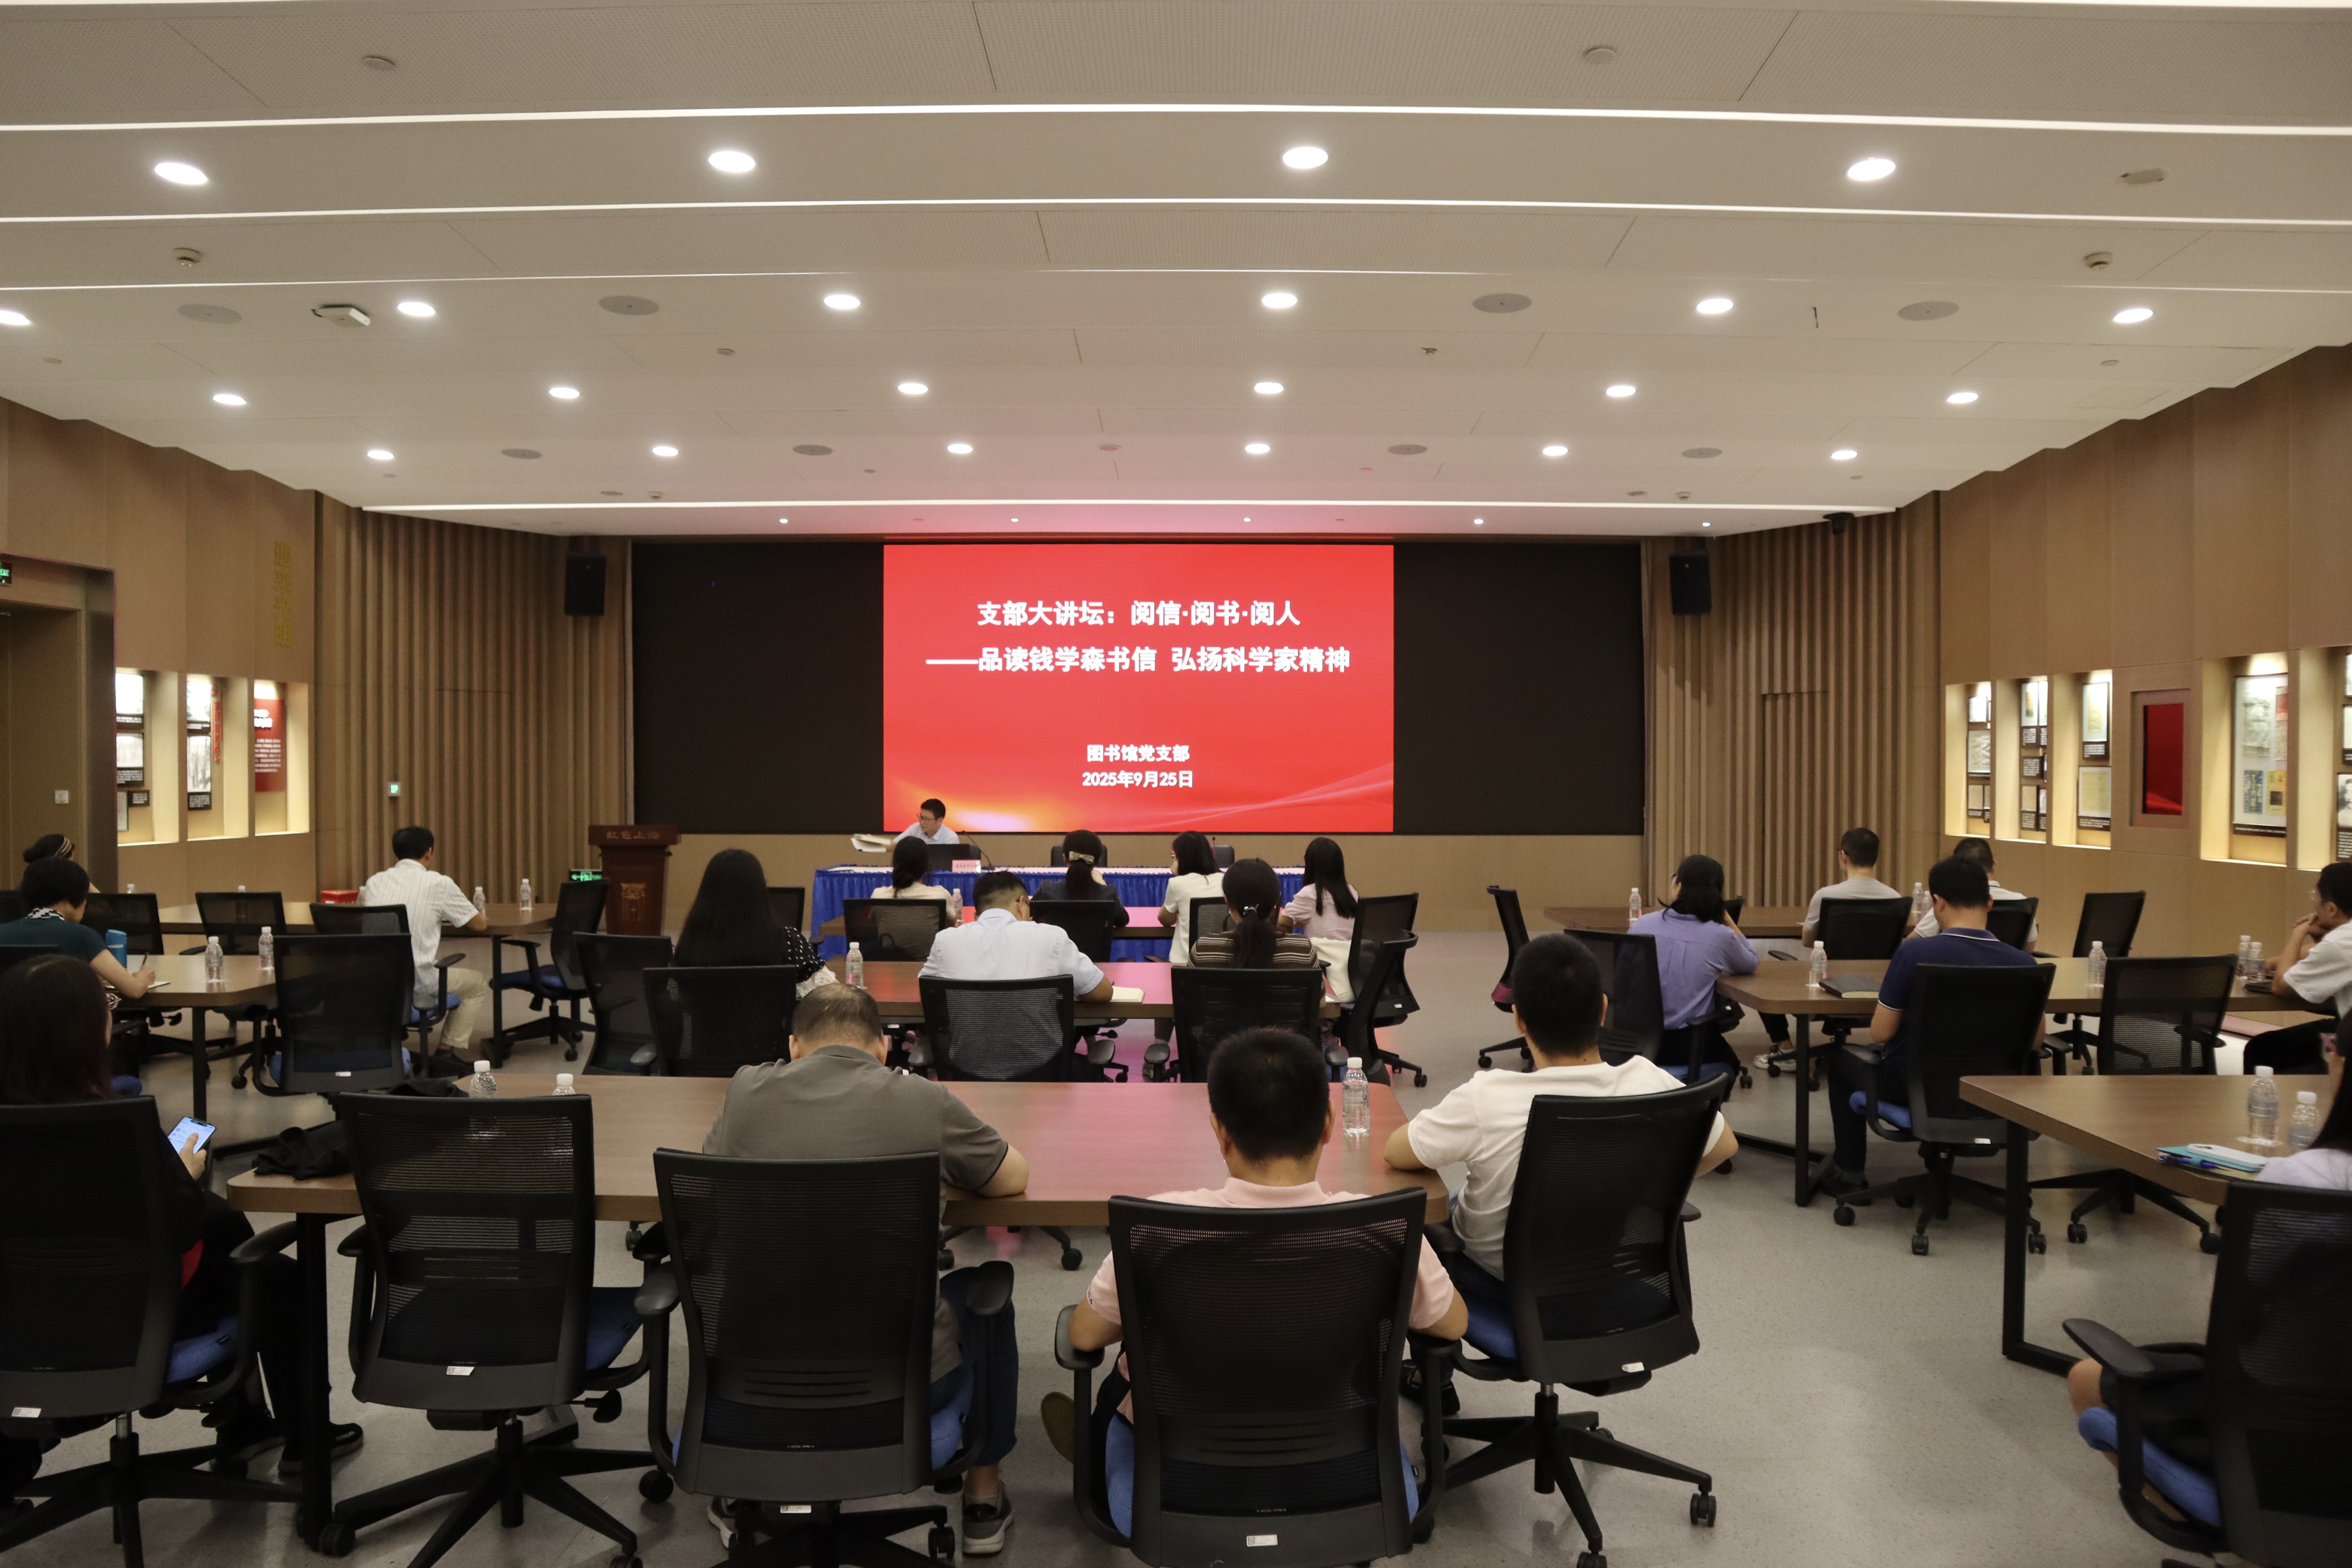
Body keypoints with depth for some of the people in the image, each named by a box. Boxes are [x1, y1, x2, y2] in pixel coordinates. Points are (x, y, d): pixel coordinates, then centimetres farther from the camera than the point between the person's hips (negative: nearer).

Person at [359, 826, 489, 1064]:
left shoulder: (374, 882, 12)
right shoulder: (438, 884, -2)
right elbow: (479, 924, 6)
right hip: (415, 985, -5)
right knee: (478, 985, 21)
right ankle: (451, 1051, 12)